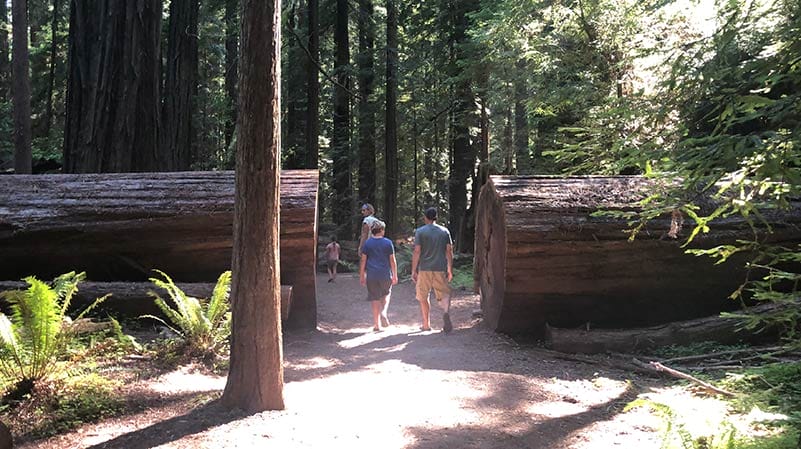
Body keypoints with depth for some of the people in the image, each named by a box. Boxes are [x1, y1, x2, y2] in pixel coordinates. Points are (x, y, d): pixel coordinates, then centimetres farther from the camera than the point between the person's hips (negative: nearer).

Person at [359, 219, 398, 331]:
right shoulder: (388, 242, -1)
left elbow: (363, 260, 2)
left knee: (374, 298, 6)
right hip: (386, 275, 0)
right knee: (386, 294, 22)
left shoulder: (367, 243, 2)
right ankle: (384, 312, -3)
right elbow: (392, 260, 1)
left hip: (371, 275, 0)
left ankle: (377, 324, 8)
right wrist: (395, 275, 7)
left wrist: (362, 275, 9)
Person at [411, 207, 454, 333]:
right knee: (444, 294, 5)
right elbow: (449, 251, 5)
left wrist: (413, 270, -3)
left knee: (423, 297, 12)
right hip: (441, 268, 2)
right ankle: (446, 311, -26)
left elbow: (417, 251, -7)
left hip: (424, 269, -1)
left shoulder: (420, 231, -2)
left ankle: (426, 324, 17)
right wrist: (450, 270, 12)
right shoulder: (445, 231, 6)